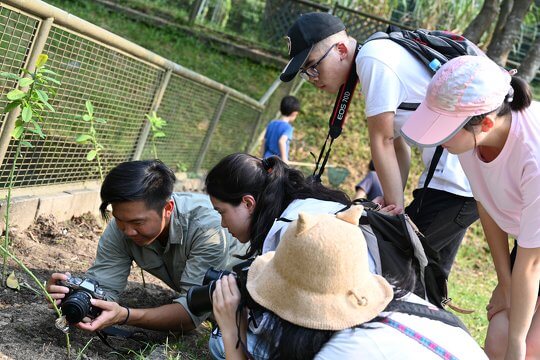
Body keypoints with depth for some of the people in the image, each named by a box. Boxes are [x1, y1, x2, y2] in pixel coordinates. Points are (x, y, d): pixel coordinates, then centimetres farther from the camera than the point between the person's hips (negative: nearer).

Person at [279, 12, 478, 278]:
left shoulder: (372, 58, -15)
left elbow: (382, 141, -14)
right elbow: (398, 146, 12)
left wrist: (396, 207, -10)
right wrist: (393, 202, 1)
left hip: (460, 180, -10)